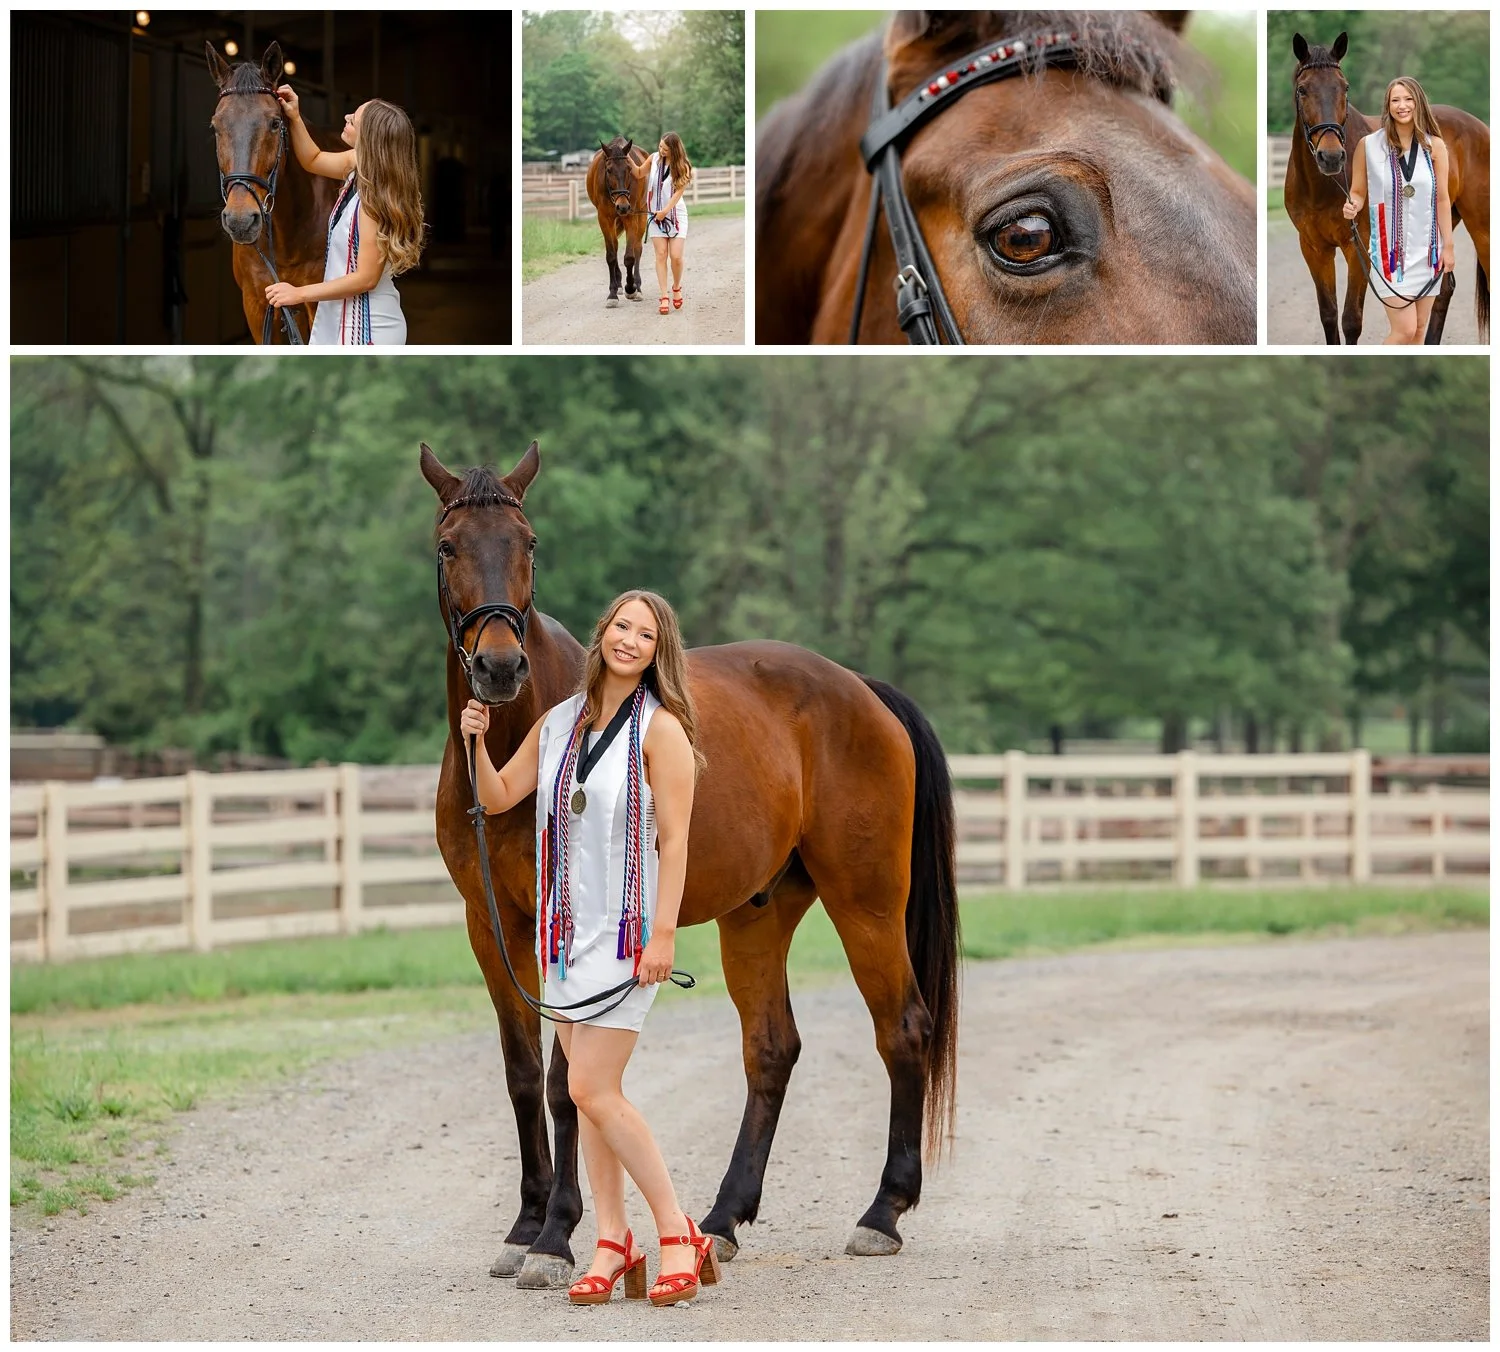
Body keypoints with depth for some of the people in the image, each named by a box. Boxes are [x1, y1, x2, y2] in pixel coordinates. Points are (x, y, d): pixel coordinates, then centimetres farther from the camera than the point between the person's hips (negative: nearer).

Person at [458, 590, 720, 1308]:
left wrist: (663, 935, -17)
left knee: (593, 1089, -13)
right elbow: (498, 797, 16)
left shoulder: (660, 729, -8)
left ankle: (679, 1235, -3)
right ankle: (613, 1245, 12)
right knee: (587, 1091, 7)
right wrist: (476, 741, -2)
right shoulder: (558, 723, 10)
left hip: (626, 926, -7)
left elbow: (674, 839, -11)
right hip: (564, 924, 7)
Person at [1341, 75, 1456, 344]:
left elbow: (1442, 199, 3)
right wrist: (1352, 206, -21)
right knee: (1404, 329, -12)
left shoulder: (1434, 146, 1)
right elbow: (1358, 192, 2)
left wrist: (1448, 246, 2)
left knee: (1420, 328, 7)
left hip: (1427, 248, 3)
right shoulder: (1369, 145, -5)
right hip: (1389, 248, -3)